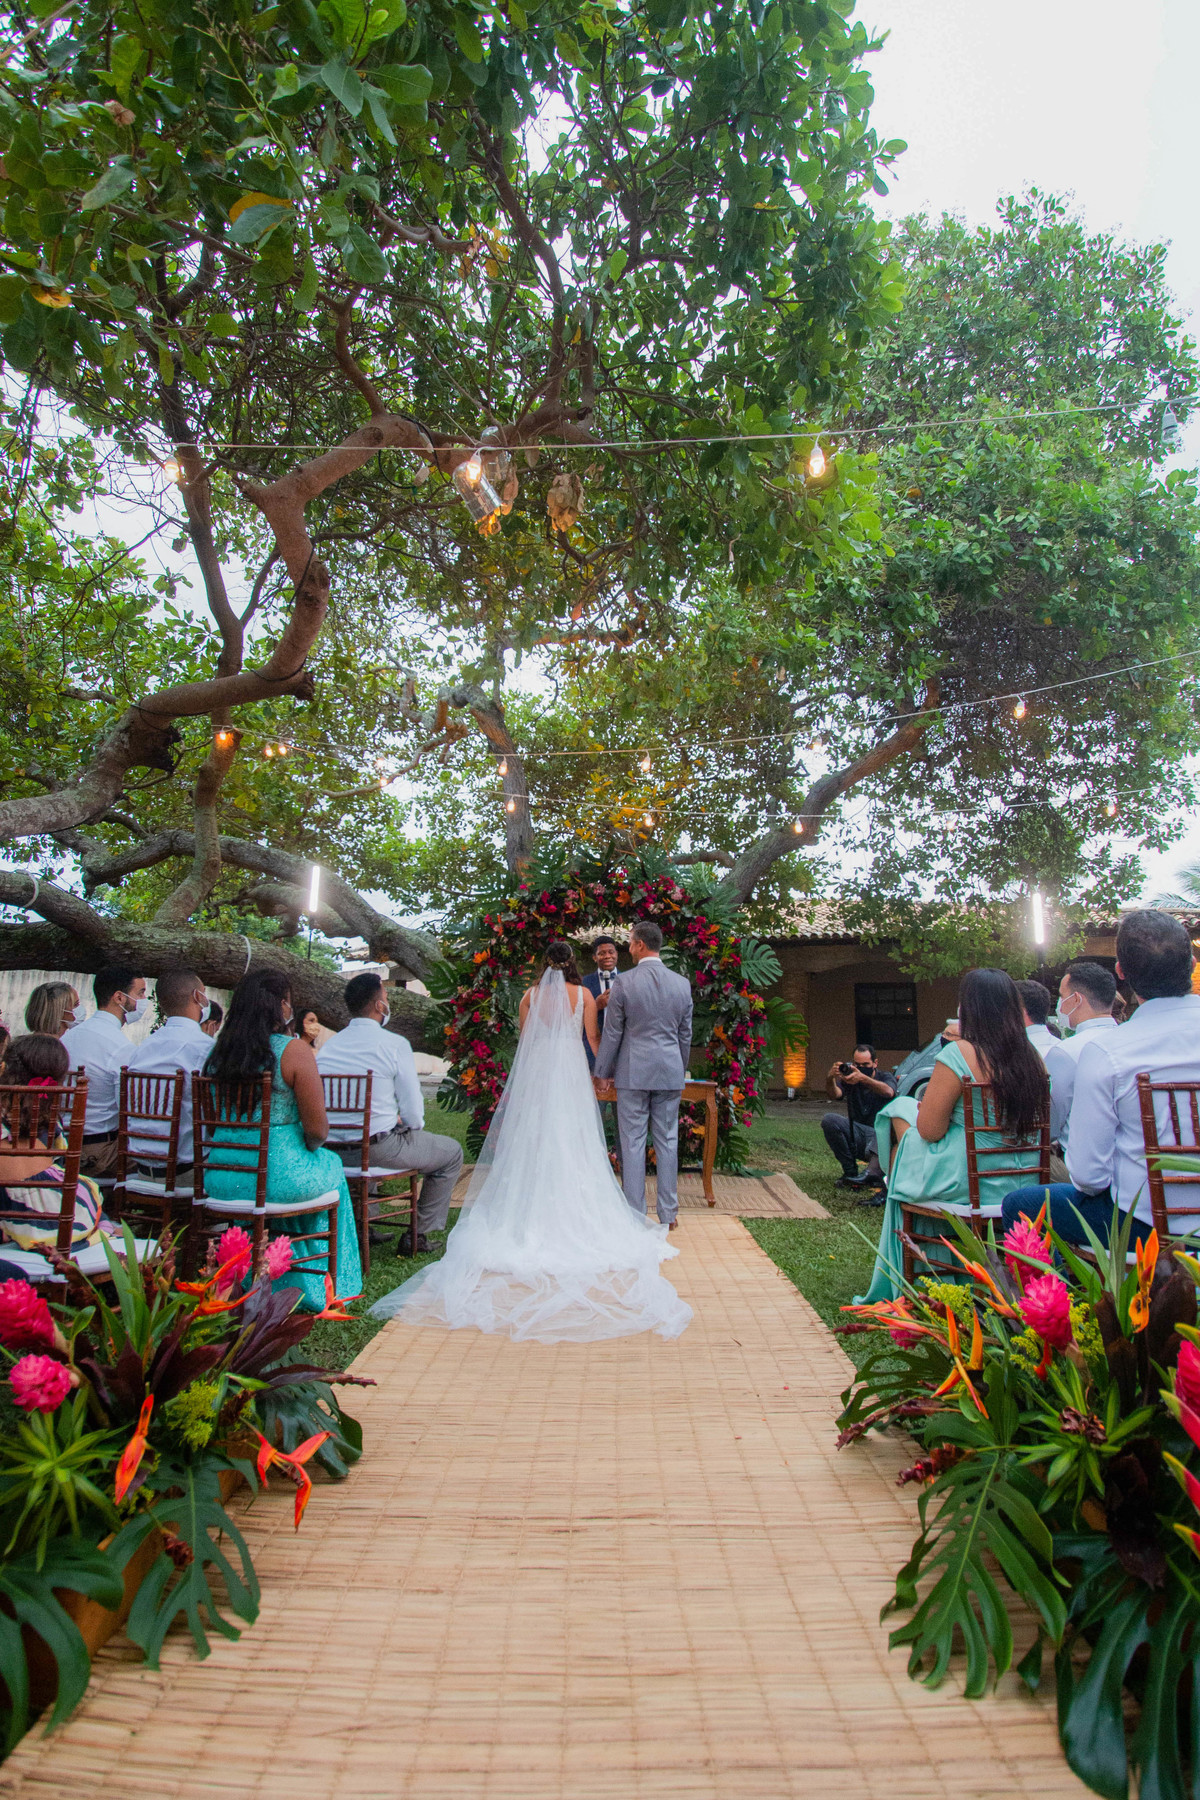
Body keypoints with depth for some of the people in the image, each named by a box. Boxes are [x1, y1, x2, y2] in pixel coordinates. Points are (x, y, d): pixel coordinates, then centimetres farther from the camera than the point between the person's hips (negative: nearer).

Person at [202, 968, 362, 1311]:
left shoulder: (218, 1051, 4)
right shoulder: (293, 1049, -13)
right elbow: (317, 1129, -14)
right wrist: (310, 1147, 9)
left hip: (221, 1178, 6)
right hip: (279, 1176, -6)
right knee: (332, 1167, 24)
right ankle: (321, 1287, 36)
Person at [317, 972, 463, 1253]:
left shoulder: (327, 1046, 5)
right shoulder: (395, 1044, -12)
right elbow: (413, 1110, -11)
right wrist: (403, 1123, 13)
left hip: (332, 1153, 7)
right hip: (379, 1150, -7)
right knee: (452, 1152, 15)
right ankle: (418, 1235, 16)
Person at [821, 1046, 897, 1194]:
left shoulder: (885, 1076, 2)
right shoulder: (848, 1076, 7)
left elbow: (888, 1092, -24)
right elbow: (835, 1094, -14)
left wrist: (863, 1079, -43)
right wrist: (830, 1079, -39)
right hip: (857, 1134, 2)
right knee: (829, 1120, -22)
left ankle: (873, 1174, -48)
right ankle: (850, 1172, -20)